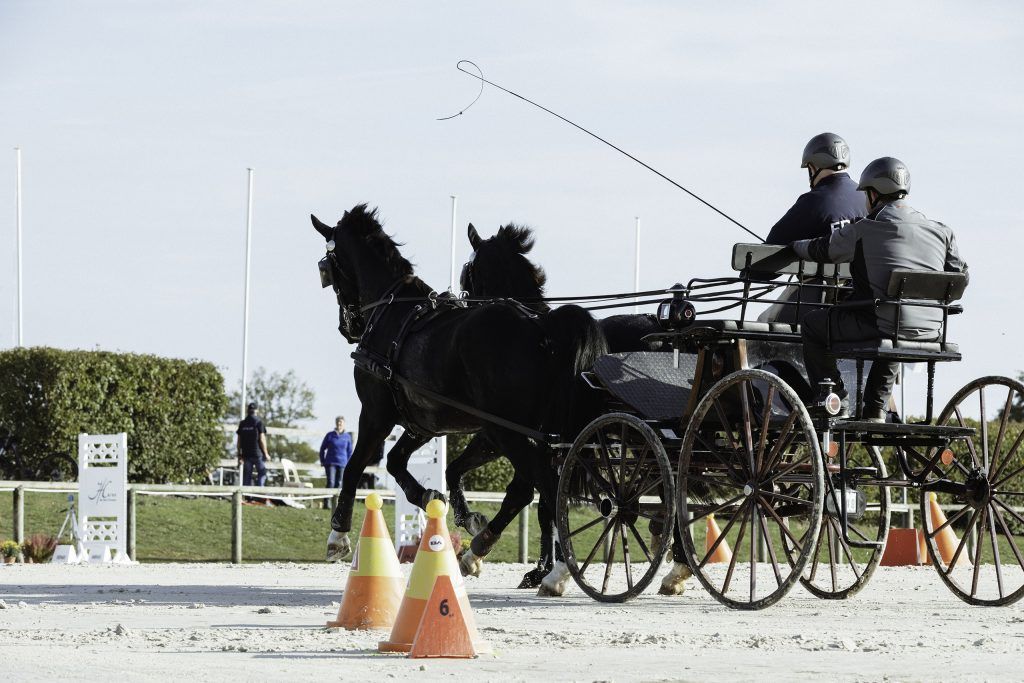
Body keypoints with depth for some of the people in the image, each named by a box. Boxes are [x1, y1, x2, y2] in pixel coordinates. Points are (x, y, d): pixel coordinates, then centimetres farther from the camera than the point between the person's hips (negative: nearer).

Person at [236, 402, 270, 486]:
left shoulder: (242, 424, 7)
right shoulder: (258, 422, -6)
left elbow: (239, 441, 9)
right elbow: (262, 439, -9)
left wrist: (239, 456, 15)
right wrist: (266, 453, -1)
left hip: (246, 454, 4)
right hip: (257, 453, -4)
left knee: (247, 476, 7)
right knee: (262, 473, 6)